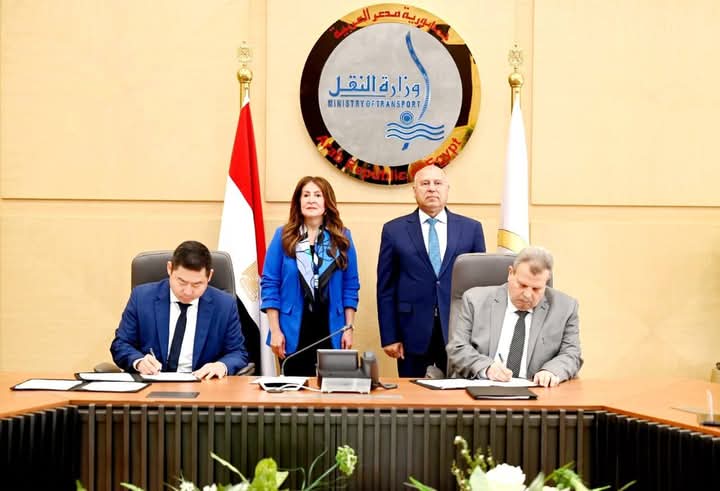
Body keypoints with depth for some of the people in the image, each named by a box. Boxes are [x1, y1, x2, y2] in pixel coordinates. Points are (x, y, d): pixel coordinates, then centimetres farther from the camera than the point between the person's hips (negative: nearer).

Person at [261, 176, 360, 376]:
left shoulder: (342, 237, 4)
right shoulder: (283, 236, 0)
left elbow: (351, 286, 5)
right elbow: (269, 284, -2)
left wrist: (349, 328, 0)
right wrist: (275, 330, -7)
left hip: (331, 330, 1)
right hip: (293, 331, -1)